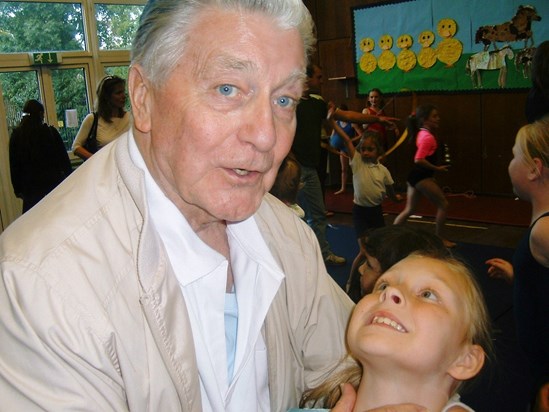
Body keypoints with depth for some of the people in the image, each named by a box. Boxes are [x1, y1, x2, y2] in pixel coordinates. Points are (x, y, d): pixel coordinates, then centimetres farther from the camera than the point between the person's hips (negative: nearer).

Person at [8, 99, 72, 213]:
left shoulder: (16, 135, 0)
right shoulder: (51, 132, -6)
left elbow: (14, 166, 5)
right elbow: (63, 158, 0)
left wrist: (18, 189, 13)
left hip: (30, 187, 1)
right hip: (54, 182, -1)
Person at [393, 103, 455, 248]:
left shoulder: (423, 133, 10)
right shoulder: (428, 137, -19)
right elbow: (419, 160, -27)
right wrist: (437, 168, -19)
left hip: (416, 175, 10)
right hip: (421, 176, -10)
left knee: (409, 210, 14)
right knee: (443, 204, 2)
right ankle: (440, 238, 12)